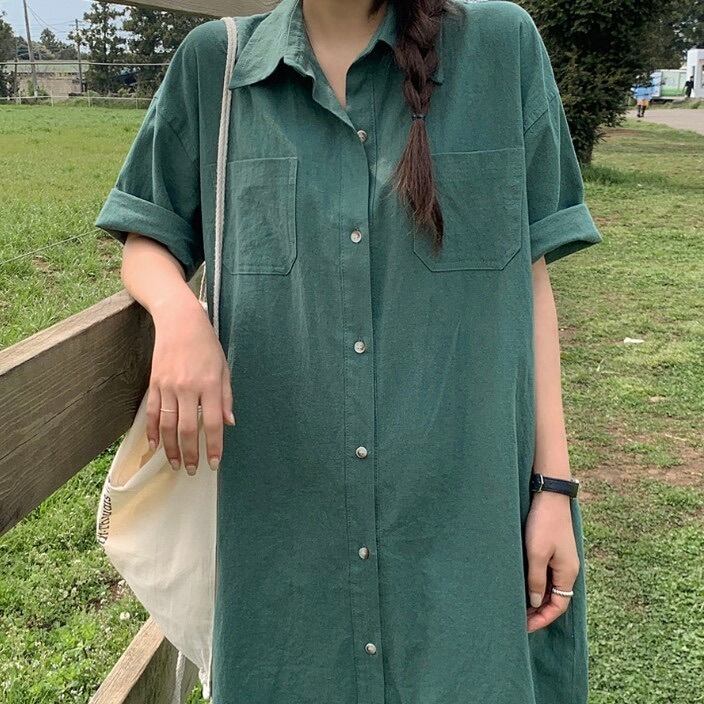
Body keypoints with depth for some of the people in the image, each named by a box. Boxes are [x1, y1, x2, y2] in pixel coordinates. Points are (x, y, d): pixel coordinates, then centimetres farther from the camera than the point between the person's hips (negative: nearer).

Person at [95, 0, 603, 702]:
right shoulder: (215, 63, 3)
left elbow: (527, 278, 1)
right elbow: (145, 238, 11)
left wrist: (556, 484, -1)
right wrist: (178, 313, -13)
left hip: (463, 507, 0)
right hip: (283, 516, 1)